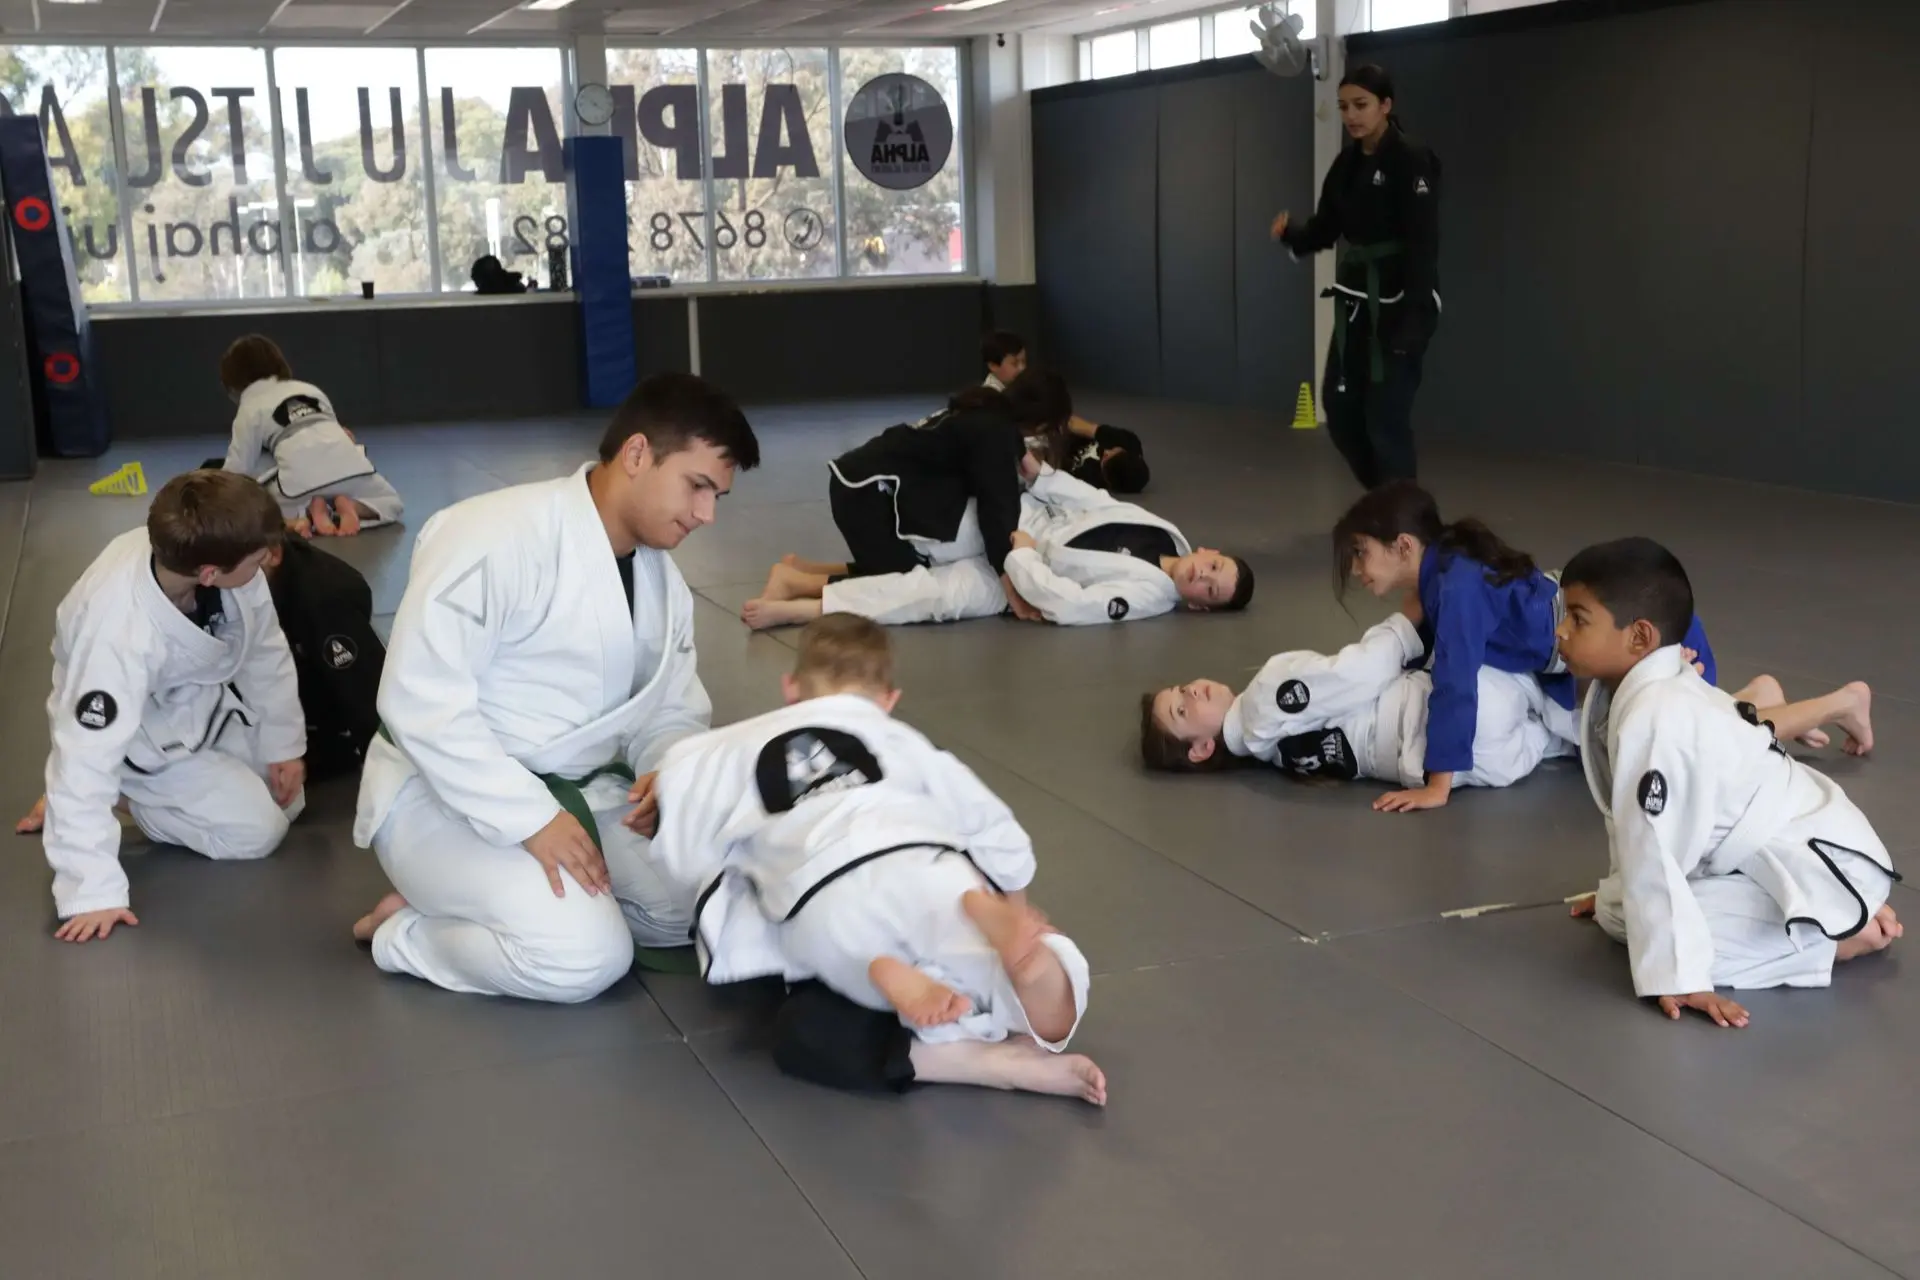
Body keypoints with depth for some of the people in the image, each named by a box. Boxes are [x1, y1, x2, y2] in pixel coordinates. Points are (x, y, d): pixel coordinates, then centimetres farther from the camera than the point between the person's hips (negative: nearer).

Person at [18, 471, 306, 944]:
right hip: (149, 743, -6)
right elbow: (87, 756, -40)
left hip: (208, 701, 7)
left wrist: (284, 743, -1)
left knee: (287, 799, 14)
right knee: (257, 830, -11)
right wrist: (92, 889, -39)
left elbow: (266, 651, -8)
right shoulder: (119, 634, -45)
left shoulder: (214, 553, -27)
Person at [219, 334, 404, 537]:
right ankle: (350, 506, -6)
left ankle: (305, 512, -6)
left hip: (301, 476, -3)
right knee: (390, 505, 25)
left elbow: (239, 467, 14)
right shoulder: (309, 388, 26)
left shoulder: (249, 410, 14)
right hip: (347, 463, 3)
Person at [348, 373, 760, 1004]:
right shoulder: (494, 536, -23)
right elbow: (419, 699, -26)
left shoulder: (664, 580, 5)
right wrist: (531, 818, -28)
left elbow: (673, 712, 12)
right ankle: (412, 930, 1)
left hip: (581, 789, 9)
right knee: (583, 956, -28)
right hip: (446, 795, -9)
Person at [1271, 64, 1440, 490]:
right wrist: (1291, 232, -11)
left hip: (1400, 305, -8)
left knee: (1386, 418, -7)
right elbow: (1326, 229, 11)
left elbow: (1423, 244, -20)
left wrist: (1414, 318, -26)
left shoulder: (1411, 159, -15)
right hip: (1356, 302, 8)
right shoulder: (1347, 163, 9)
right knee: (1340, 409, 12)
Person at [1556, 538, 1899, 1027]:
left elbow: (1654, 853, -30)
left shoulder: (1655, 719, -31)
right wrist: (1617, 894, 16)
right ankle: (1839, 914, 17)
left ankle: (1839, 934, -4)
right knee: (1619, 917, 12)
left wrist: (1674, 975, -28)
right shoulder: (1629, 688, -3)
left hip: (1820, 863, -10)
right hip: (1762, 849, 10)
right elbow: (1630, 824, 9)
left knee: (1681, 936, -26)